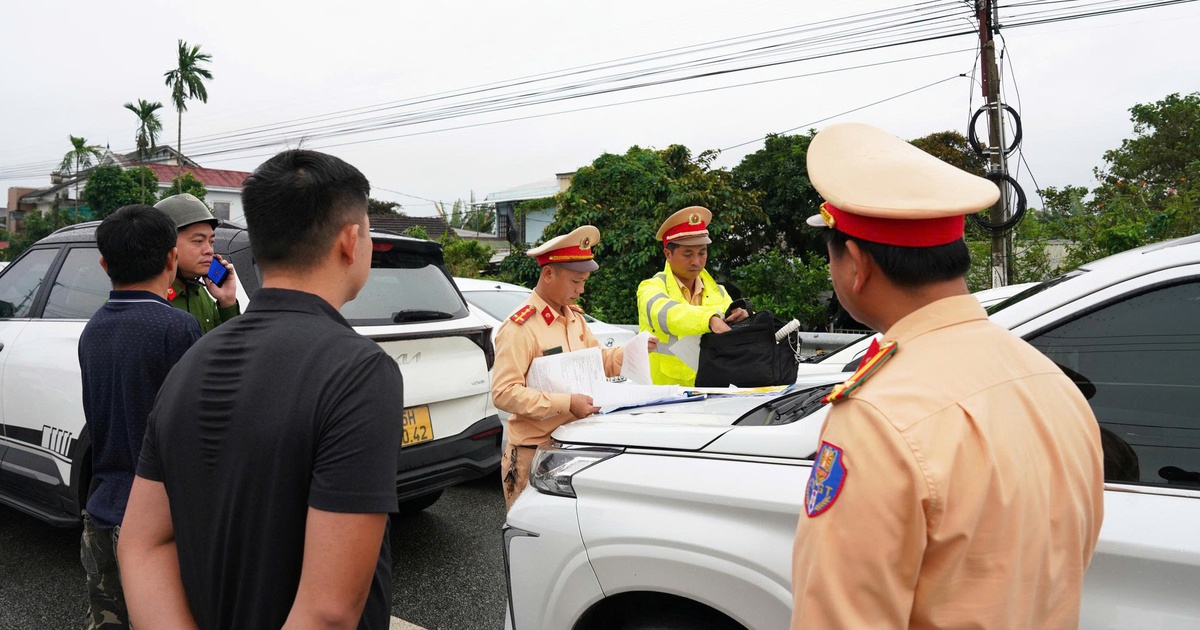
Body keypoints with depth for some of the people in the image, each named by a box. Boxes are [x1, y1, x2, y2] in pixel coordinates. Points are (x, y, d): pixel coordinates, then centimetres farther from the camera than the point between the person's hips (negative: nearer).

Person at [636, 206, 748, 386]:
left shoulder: (717, 291, 16)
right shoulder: (651, 288, -1)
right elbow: (667, 314, -22)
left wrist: (743, 319, -15)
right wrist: (711, 320, -38)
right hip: (662, 390, -5)